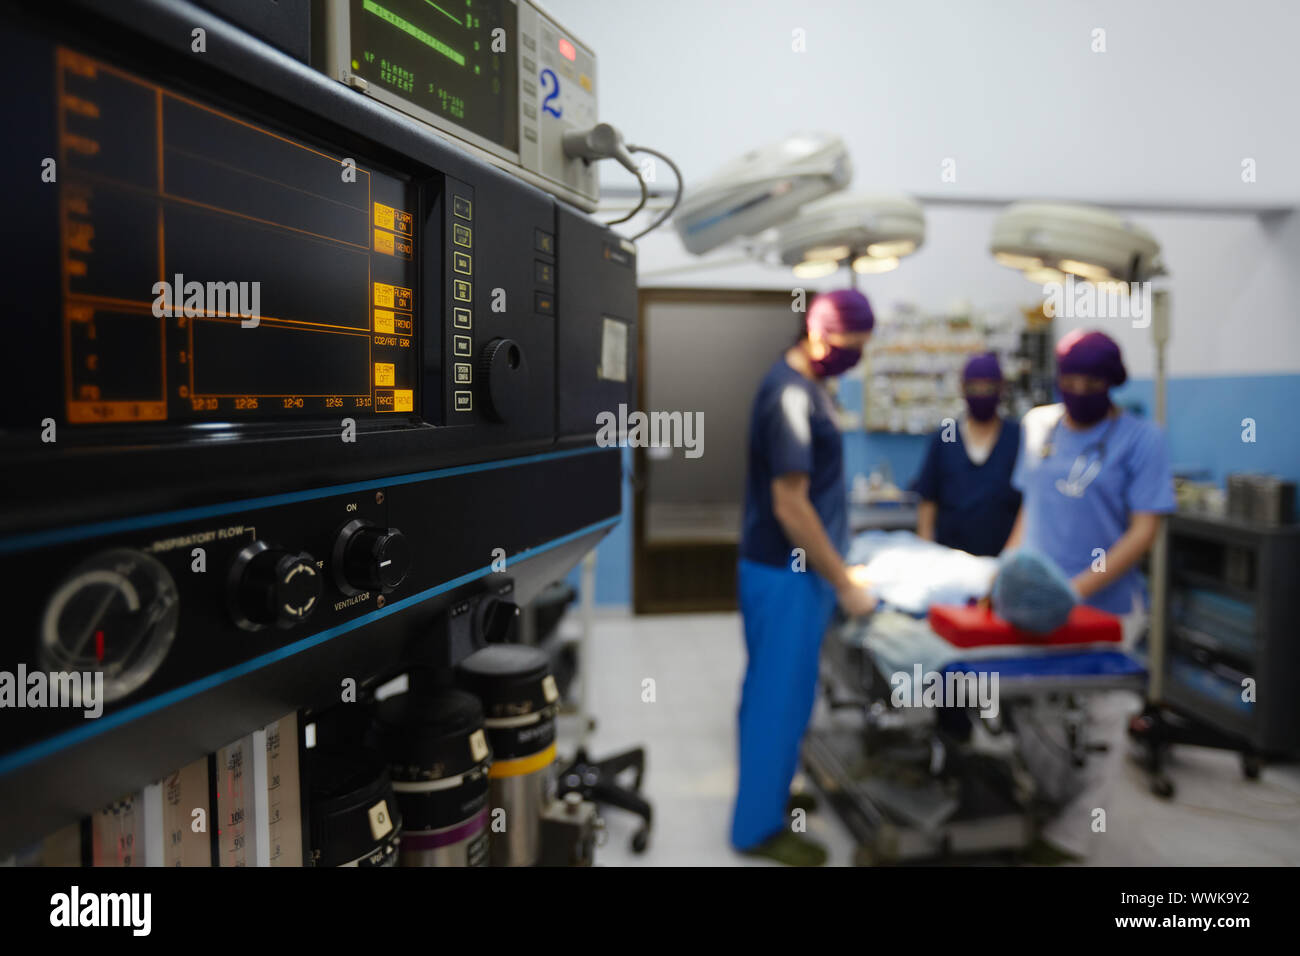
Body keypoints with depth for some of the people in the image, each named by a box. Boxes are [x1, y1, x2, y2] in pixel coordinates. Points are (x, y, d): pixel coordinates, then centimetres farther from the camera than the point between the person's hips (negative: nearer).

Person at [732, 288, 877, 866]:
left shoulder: (802, 385, 10)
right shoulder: (790, 394, -21)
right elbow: (790, 505, -23)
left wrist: (837, 567, 19)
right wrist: (845, 584, -17)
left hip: (794, 568, 9)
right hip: (787, 575, -9)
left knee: (773, 690, 20)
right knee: (782, 696, 3)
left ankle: (766, 792, 37)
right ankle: (759, 827, 18)